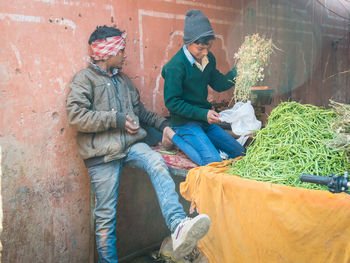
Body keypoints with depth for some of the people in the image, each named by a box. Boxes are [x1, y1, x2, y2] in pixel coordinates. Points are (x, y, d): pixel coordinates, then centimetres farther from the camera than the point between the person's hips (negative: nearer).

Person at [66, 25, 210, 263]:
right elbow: (76, 116, -11)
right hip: (103, 153, -4)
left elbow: (140, 111, 32)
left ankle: (178, 227, -44)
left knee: (158, 163, -29)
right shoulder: (84, 78, 2)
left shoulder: (123, 79, 24)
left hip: (130, 144, 4)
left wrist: (163, 124, 19)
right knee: (106, 214, -1)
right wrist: (117, 120, -10)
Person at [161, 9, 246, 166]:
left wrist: (238, 71, -4)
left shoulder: (208, 58, 2)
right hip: (185, 121, -8)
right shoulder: (175, 66, -21)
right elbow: (172, 102, -19)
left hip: (205, 119, 8)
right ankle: (175, 136, -5)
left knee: (239, 153, 9)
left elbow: (219, 84, 13)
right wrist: (203, 114, -23)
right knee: (213, 163, -21)